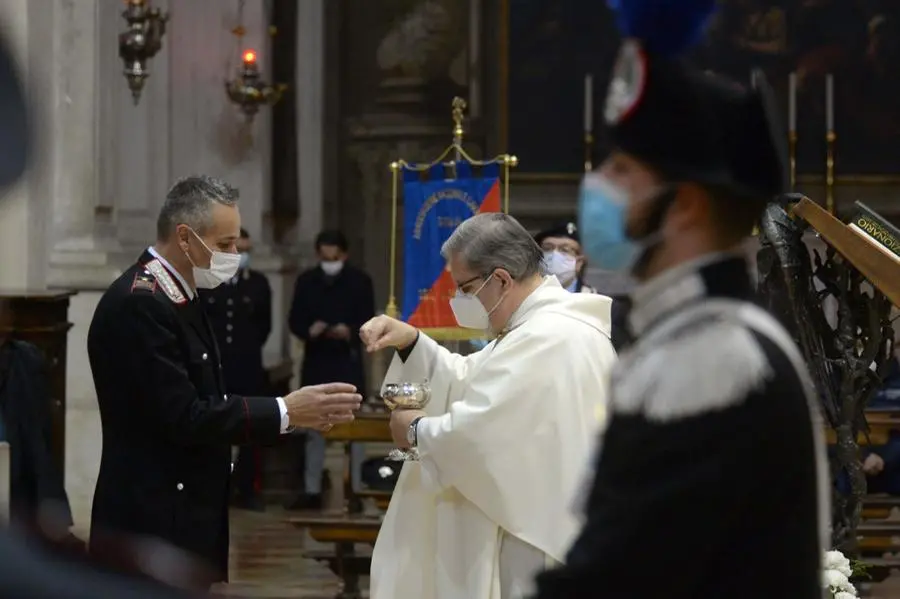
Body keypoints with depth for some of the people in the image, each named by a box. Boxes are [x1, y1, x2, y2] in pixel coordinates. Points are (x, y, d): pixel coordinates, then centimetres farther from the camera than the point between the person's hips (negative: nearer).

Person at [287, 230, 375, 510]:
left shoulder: (360, 281, -2)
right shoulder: (306, 281, 6)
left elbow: (368, 322, -3)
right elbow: (295, 320, 5)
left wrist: (350, 332, -23)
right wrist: (309, 330, -17)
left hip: (348, 362, -3)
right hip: (315, 362, 3)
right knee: (313, 429, 7)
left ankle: (358, 490, 1)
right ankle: (312, 490, 12)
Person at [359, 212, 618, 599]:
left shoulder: (548, 341, -22)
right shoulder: (544, 327, 14)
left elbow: (476, 432, -24)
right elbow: (468, 382, 20)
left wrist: (417, 430, -6)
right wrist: (411, 342, 6)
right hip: (527, 524, 11)